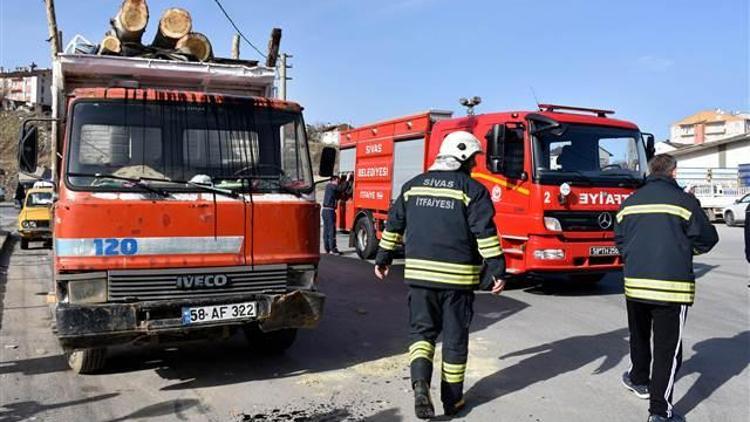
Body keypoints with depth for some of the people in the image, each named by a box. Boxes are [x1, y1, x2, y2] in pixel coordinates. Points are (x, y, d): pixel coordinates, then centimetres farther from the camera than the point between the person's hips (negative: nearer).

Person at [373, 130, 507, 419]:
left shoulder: (413, 185, 10)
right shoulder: (472, 190, -4)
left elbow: (394, 224, 13)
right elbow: (485, 233, -11)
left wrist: (383, 258, 21)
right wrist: (497, 270, -7)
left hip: (419, 273, 3)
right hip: (457, 276, -3)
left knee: (421, 329, 14)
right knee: (455, 336, 9)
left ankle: (420, 381, -9)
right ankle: (452, 399, 19)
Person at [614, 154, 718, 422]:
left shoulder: (630, 201, 8)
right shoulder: (683, 200, -7)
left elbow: (619, 239, 12)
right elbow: (707, 239, -3)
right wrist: (686, 248, 16)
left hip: (634, 282, 5)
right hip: (672, 285, -5)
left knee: (639, 336, 24)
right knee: (668, 348, 0)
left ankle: (640, 380, 43)